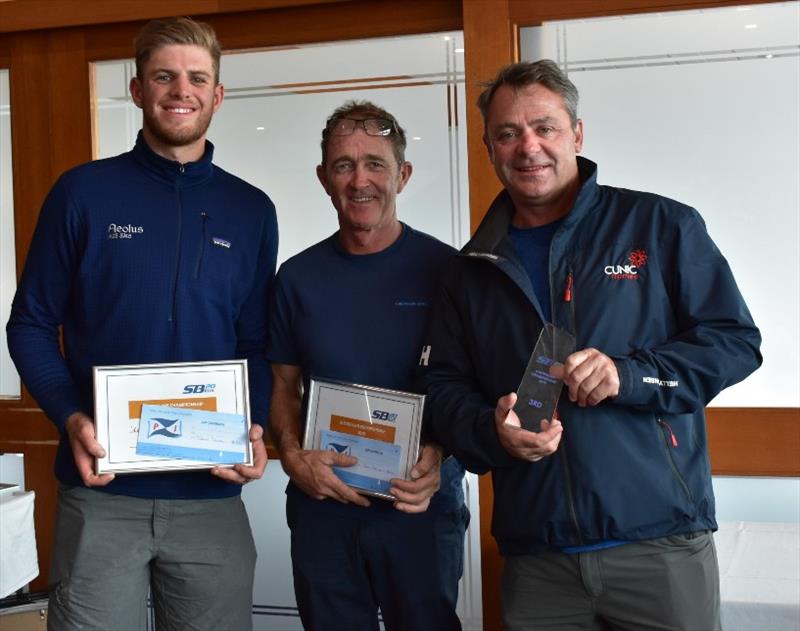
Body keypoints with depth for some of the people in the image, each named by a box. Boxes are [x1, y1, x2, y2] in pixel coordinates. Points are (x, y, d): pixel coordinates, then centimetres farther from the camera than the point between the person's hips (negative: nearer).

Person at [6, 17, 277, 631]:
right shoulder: (83, 193, 1)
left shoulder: (251, 211, 7)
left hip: (212, 494, 2)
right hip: (100, 491, -2)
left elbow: (257, 342, 10)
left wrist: (255, 429, -7)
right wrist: (71, 418, -14)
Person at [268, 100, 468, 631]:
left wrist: (440, 457, -19)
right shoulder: (298, 278, 3)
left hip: (424, 507, -2)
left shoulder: (445, 268, -6)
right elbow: (285, 386, 9)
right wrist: (293, 457, -8)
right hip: (322, 505, 3)